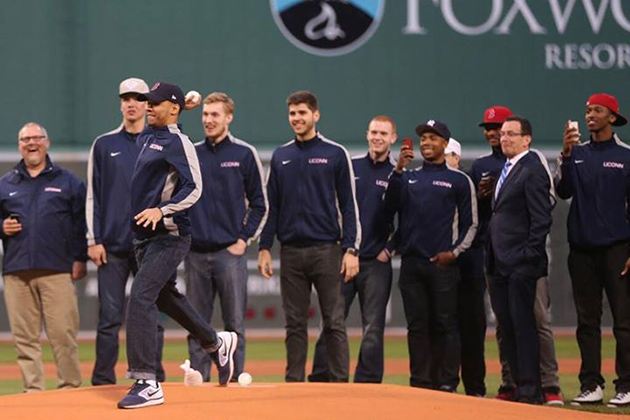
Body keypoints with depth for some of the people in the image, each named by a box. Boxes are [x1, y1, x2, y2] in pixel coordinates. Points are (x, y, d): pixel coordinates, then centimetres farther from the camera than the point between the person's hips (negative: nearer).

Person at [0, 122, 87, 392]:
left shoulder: (68, 181, 11)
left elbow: (82, 222, 6)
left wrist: (80, 258, -3)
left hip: (57, 271, -2)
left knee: (63, 333, -8)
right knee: (24, 336, 0)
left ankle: (70, 387, 0)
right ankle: (33, 388, 6)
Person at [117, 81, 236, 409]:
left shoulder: (177, 142, -11)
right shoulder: (146, 138, 14)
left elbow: (193, 188, -20)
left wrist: (162, 210, -29)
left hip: (168, 236, -10)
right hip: (144, 236, 10)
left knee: (141, 298, -20)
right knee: (165, 296, 22)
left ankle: (147, 384, -22)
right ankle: (216, 343, 43)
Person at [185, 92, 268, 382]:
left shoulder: (244, 154, 3)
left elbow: (260, 204, 4)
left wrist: (244, 239, -2)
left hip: (230, 252, -3)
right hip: (195, 253, 3)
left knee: (234, 324, -2)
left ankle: (235, 380, 2)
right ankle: (198, 380, 9)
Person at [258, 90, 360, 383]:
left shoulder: (335, 154, 2)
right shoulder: (280, 156, 12)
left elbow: (349, 205, -1)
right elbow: (271, 206, 14)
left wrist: (351, 249, -9)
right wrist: (265, 248, 6)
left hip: (326, 250, -3)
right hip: (291, 252, 3)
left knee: (334, 322, -4)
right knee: (295, 324, 6)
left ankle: (340, 383, -2)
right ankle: (294, 382, 9)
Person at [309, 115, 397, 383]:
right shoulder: (349, 166, 9)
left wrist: (389, 249, -4)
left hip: (376, 263, -1)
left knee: (373, 328, 0)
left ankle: (368, 385, 5)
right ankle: (319, 381, 3)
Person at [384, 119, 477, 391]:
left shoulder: (459, 180, 7)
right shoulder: (408, 178, 17)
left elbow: (470, 224, 6)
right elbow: (391, 206, -1)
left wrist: (454, 252, -7)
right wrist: (398, 170, -11)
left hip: (442, 264, -3)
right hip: (411, 264, 3)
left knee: (445, 325, -4)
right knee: (417, 326, 4)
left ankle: (447, 385, -2)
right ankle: (420, 384, 9)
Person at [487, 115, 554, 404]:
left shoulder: (532, 170, -9)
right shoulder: (505, 170, 18)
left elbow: (541, 218, -15)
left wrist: (529, 255, -18)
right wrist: (490, 259, 14)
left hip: (520, 264, -9)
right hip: (499, 264, 9)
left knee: (523, 326, -7)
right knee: (507, 328, 9)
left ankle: (530, 390, -4)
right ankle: (518, 386, 14)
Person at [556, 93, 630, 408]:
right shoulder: (576, 154, 11)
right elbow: (563, 191, -2)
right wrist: (566, 155, -17)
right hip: (581, 249, 4)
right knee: (587, 321, 6)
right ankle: (591, 385, 10)